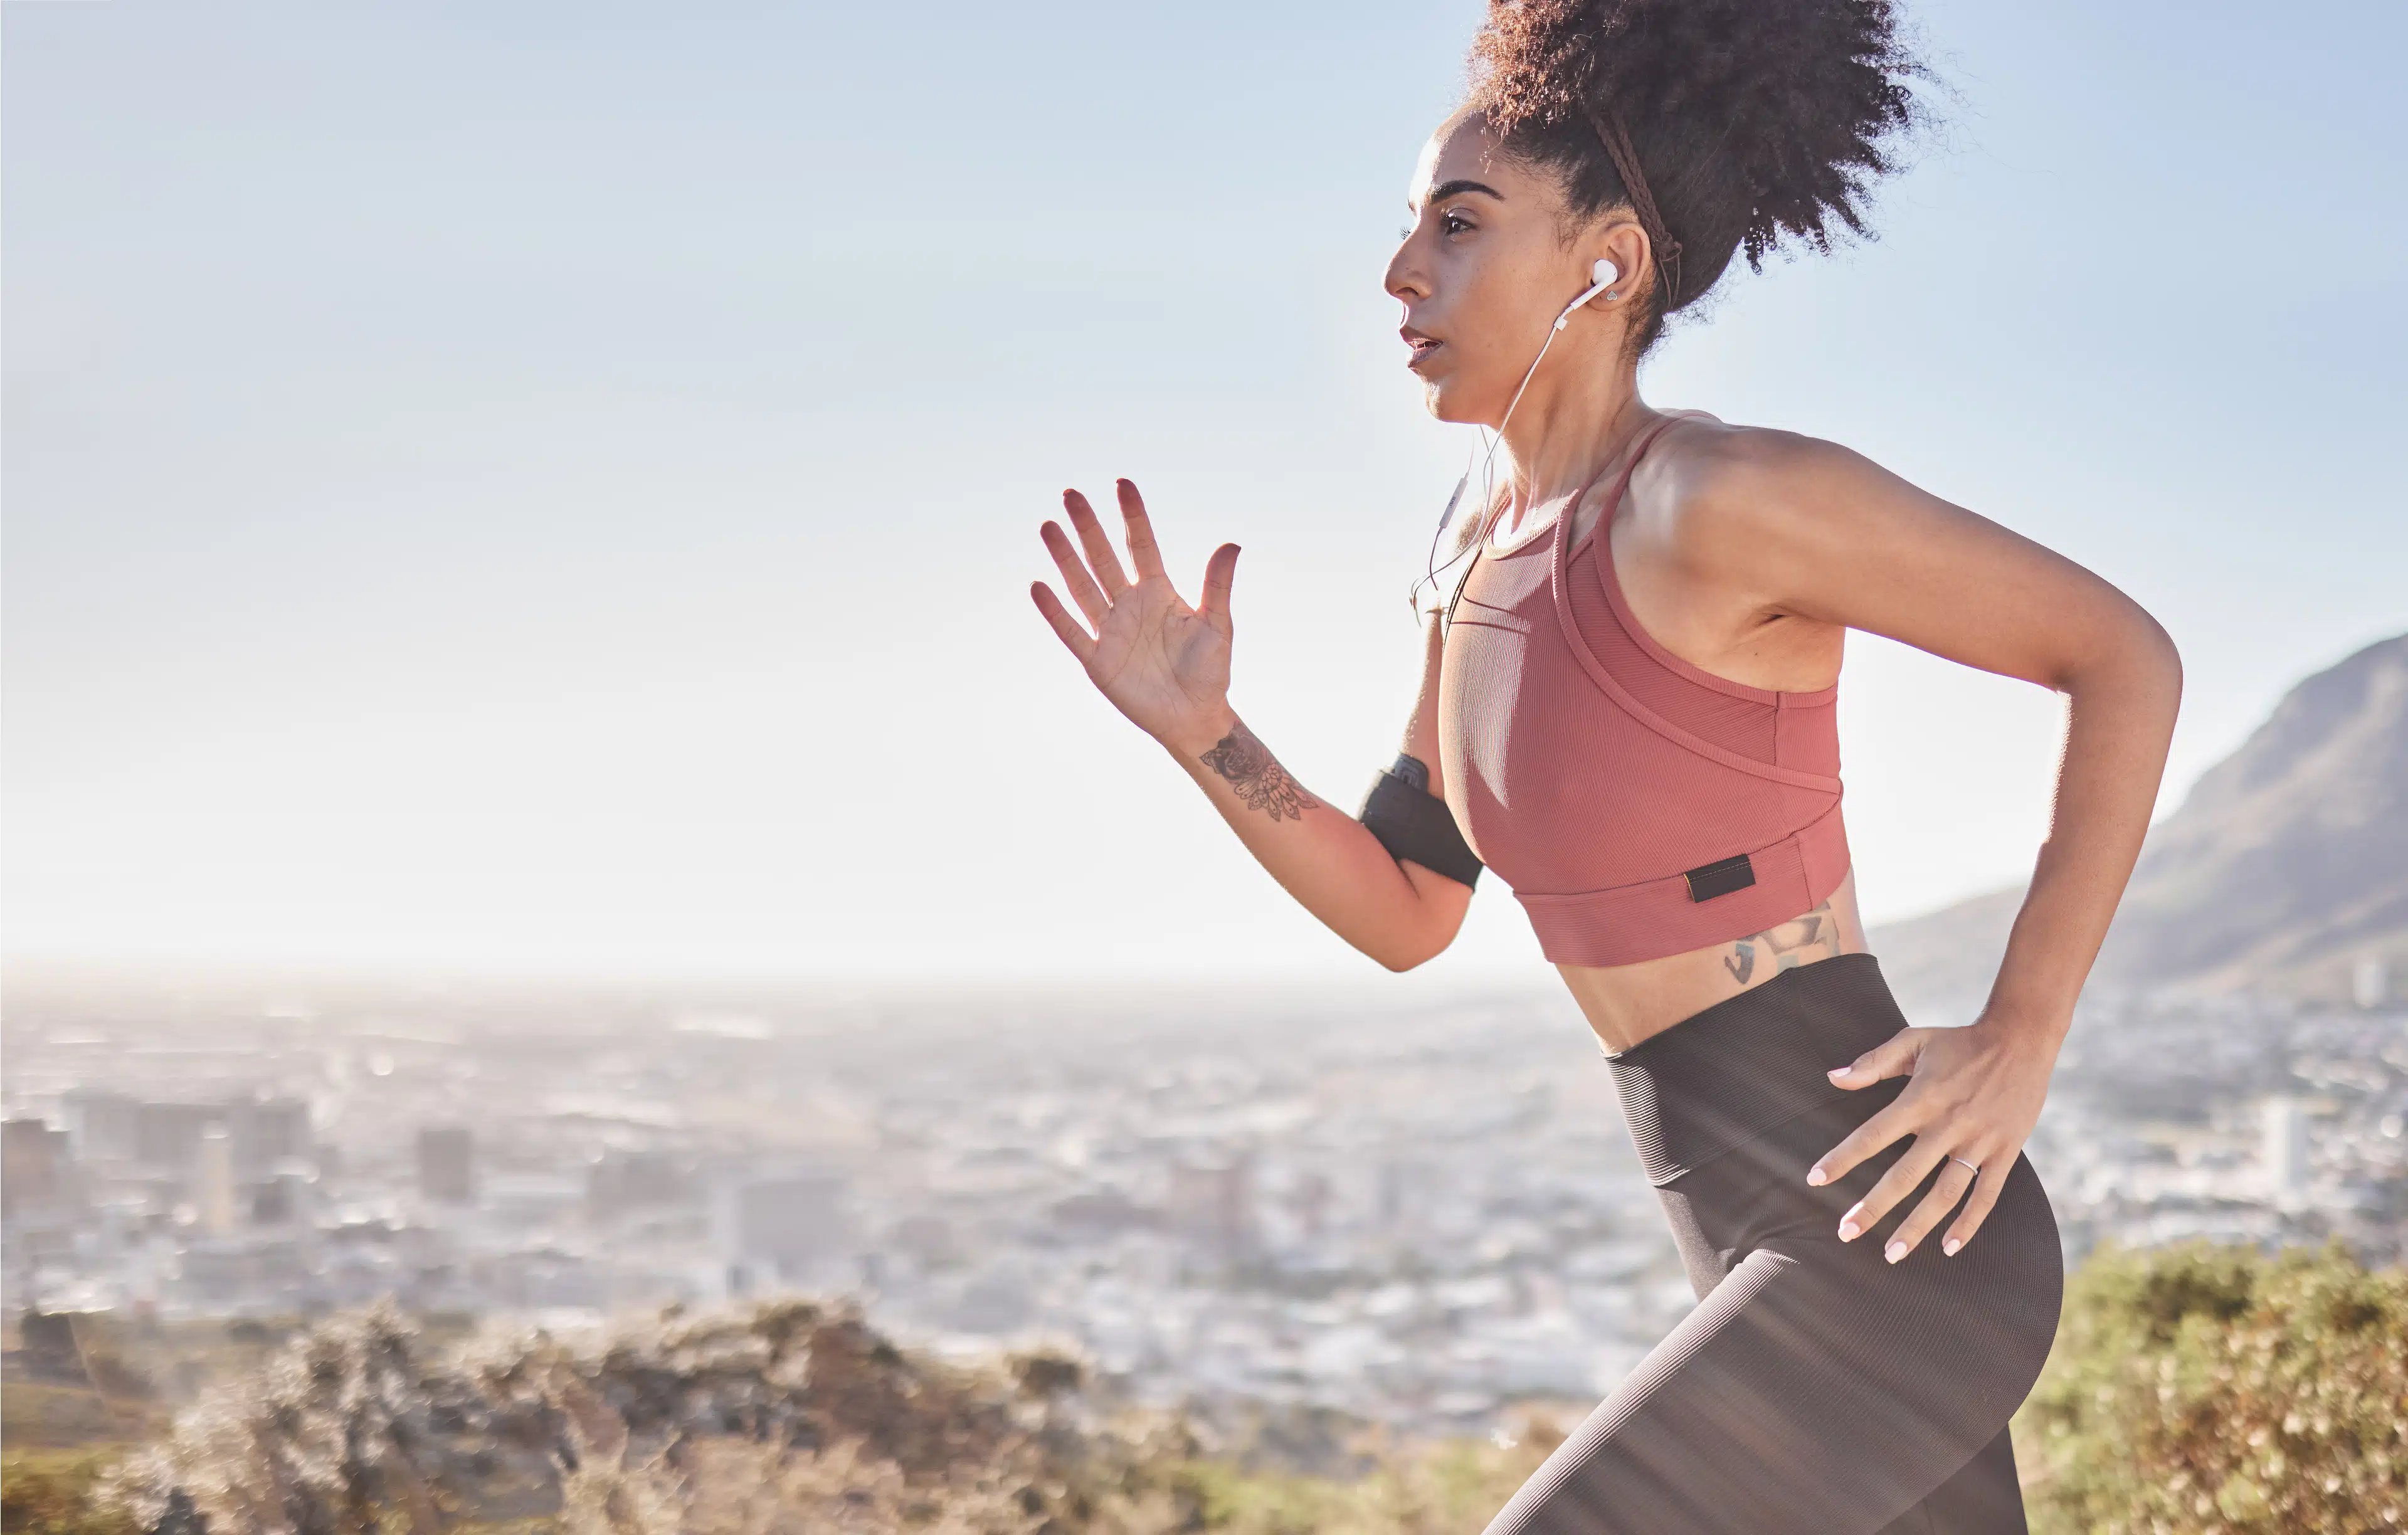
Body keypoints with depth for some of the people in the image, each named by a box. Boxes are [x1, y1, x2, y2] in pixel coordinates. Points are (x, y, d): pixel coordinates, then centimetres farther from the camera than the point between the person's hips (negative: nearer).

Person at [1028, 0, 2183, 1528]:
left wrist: (2020, 1043, -13)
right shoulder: (1485, 554, 9)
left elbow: (2128, 656, -11)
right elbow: (1403, 912, 16)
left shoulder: (1724, 494, -18)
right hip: (1781, 1252, 9)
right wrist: (1199, 727, 3)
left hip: (1896, 1248, -9)